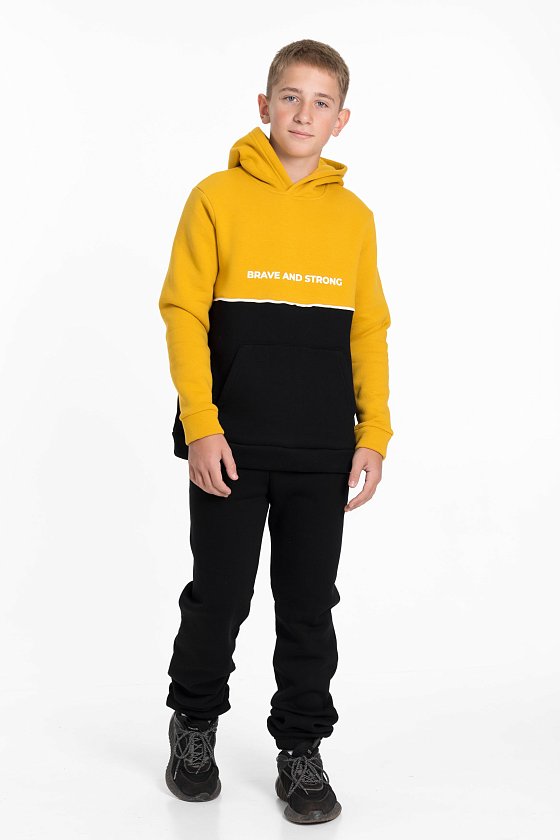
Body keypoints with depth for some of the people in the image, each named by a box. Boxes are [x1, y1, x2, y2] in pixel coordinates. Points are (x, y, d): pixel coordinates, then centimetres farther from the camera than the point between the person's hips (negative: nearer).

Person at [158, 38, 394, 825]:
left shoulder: (354, 216, 8)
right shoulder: (218, 197, -1)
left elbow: (369, 333, 10)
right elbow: (183, 313, -4)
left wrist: (373, 436, 1)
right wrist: (200, 425, -12)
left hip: (322, 451, 2)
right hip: (231, 447, -2)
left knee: (310, 608, 9)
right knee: (219, 596, 8)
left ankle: (302, 753, 24)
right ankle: (195, 727, 32)